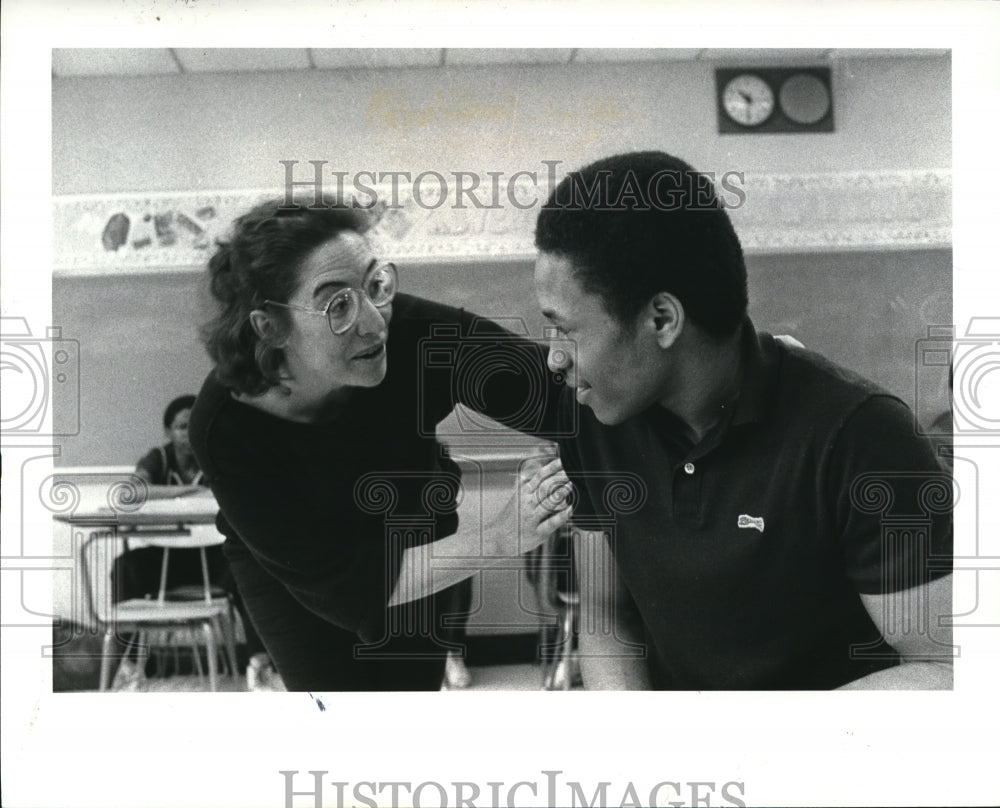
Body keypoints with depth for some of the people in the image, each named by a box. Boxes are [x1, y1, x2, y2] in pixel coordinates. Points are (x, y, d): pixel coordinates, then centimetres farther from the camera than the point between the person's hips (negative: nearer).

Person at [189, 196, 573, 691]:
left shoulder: (414, 333, -34)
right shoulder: (226, 427, -36)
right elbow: (341, 583, -35)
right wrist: (496, 541, -45)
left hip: (416, 538, 2)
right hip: (289, 567, -2)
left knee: (416, 684, 15)